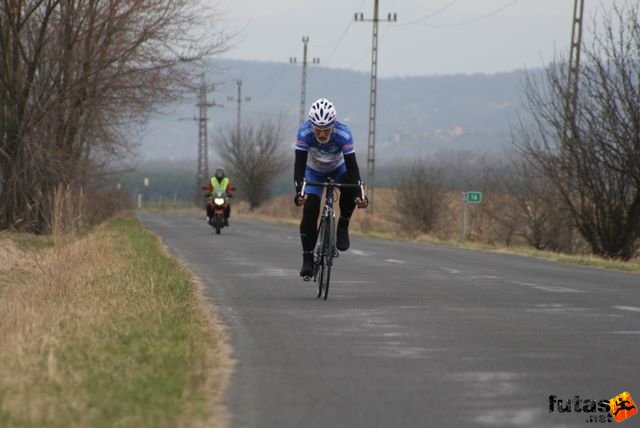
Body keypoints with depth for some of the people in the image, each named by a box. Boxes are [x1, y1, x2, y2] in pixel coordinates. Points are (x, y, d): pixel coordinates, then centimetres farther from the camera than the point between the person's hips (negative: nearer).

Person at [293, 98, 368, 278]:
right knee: (309, 211, -16)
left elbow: (352, 166, -36)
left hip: (338, 170, 0)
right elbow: (299, 164, -34)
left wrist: (359, 194, -47)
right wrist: (299, 191, -48)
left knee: (350, 187, -33)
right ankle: (307, 258, -4)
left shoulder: (343, 133, -35)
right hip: (314, 172, 0)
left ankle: (343, 226, -10)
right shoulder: (304, 132, -34)